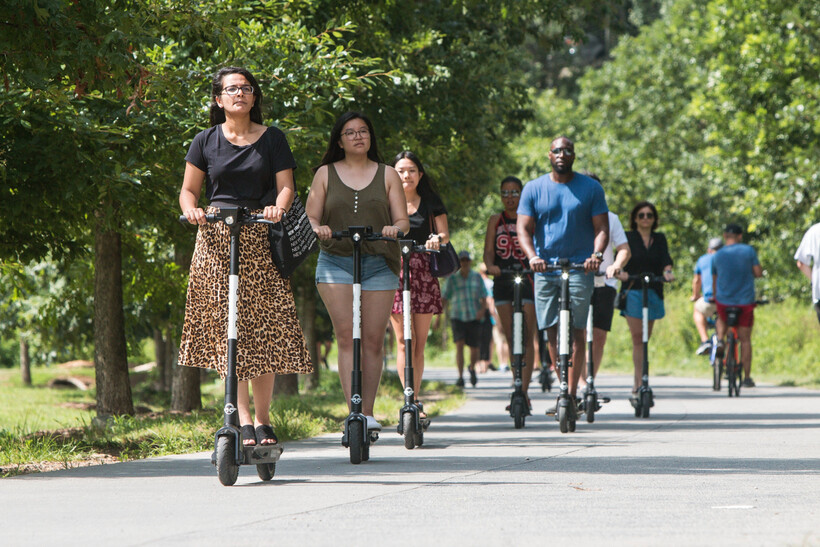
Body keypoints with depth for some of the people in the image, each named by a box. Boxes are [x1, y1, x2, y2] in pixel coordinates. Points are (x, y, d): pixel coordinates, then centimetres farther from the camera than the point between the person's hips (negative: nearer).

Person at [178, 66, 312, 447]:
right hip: (216, 240, 0)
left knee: (263, 330, -5)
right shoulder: (206, 141, 10)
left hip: (260, 242, 0)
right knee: (226, 331, -6)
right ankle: (243, 420, -5)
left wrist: (278, 209, -20)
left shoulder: (272, 139, 9)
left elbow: (286, 186, 2)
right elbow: (189, 190, 9)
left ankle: (263, 420, 3)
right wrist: (191, 210, -13)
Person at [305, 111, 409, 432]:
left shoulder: (387, 175, 13)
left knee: (374, 339, -2)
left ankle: (368, 412, 5)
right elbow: (309, 218, 8)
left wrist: (395, 228, -16)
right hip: (335, 263, -1)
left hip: (379, 264, 1)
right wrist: (317, 228, -15)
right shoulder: (326, 174, 12)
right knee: (346, 336, -13)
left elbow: (403, 221, 8)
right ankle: (355, 412, -19)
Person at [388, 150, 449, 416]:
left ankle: (414, 398, 10)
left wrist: (438, 238, -15)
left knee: (419, 342, 2)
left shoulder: (430, 201, 10)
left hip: (422, 273, 2)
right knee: (403, 341, -9)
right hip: (394, 272, -2)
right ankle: (411, 402, -11)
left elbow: (444, 233, 8)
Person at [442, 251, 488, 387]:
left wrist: (482, 309, -11)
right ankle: (460, 376, -14)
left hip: (474, 318, 1)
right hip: (457, 317, -1)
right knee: (459, 345, -16)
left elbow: (484, 298, 9)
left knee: (474, 349, 2)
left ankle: (472, 369, 33)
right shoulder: (452, 279, 4)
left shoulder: (477, 277, 8)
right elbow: (444, 298, 4)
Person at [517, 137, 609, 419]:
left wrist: (597, 254, -19)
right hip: (545, 268, 2)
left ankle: (571, 395, -11)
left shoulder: (591, 188, 5)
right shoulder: (533, 189, 7)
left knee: (575, 332, -10)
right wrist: (532, 255, -19)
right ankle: (564, 388, 13)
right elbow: (523, 227, 0)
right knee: (552, 332, 2)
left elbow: (601, 227, 1)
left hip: (579, 268, -2)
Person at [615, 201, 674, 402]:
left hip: (653, 293, 4)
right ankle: (640, 385, -13)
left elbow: (665, 258, -2)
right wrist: (620, 272, -32)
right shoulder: (628, 238, 3)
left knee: (645, 339, 8)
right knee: (637, 338, -12)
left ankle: (637, 385, 17)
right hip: (632, 291, -4)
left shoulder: (659, 239, 13)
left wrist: (667, 271, -24)